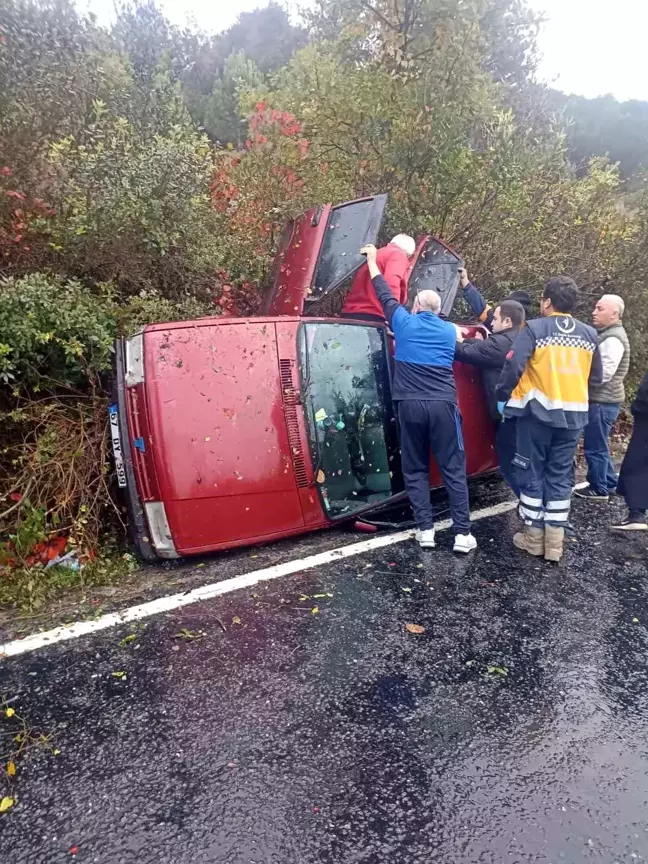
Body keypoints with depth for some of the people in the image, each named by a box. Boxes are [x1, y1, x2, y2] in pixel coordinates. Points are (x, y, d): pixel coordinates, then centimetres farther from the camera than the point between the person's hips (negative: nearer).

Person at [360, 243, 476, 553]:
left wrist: (372, 260, 37)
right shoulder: (448, 330, 15)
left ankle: (425, 529, 6)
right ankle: (462, 533, 2)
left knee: (415, 470, 9)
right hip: (442, 404, 1)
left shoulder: (405, 322, 8)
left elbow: (384, 293, 22)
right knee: (453, 469, 3)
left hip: (410, 404, -1)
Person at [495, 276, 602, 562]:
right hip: (573, 415, 5)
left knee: (531, 474, 8)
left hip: (538, 412, -4)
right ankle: (555, 542, 14)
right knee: (560, 477, 11)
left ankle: (534, 537, 14)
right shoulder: (589, 334, 9)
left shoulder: (534, 329, -8)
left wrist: (502, 397, -2)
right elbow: (595, 377, 14)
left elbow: (513, 367, -17)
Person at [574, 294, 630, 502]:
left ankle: (599, 489, 10)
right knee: (598, 445, 18)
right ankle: (609, 482, 29)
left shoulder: (613, 339, -17)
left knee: (594, 447, -1)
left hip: (603, 401, -10)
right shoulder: (607, 335, 15)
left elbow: (603, 374, -23)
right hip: (601, 399, 10)